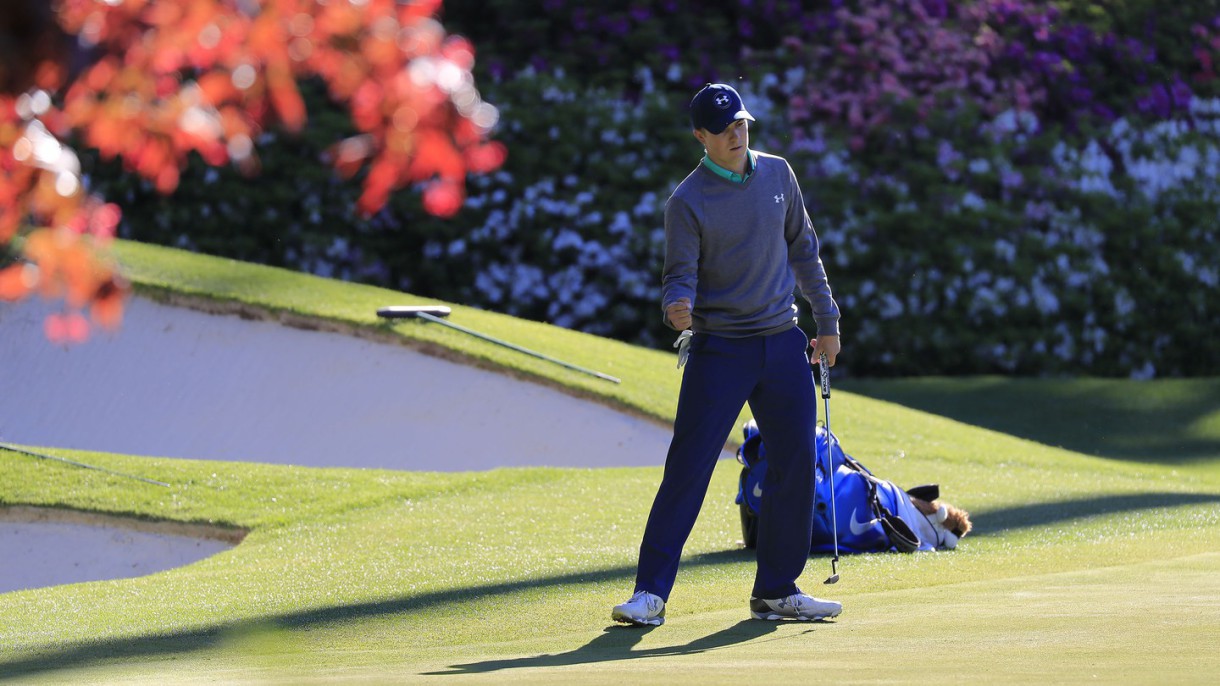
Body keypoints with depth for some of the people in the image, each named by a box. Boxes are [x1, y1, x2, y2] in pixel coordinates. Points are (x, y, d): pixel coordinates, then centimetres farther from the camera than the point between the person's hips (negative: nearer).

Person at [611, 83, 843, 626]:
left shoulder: (777, 174, 8)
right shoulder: (687, 202, -8)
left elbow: (802, 249, 17)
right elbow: (680, 275, -12)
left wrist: (827, 320, 17)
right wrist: (677, 308, -35)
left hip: (783, 344, 5)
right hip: (719, 351, -5)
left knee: (796, 464, 3)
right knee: (688, 466, -10)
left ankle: (776, 590, 14)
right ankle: (651, 593, -8)